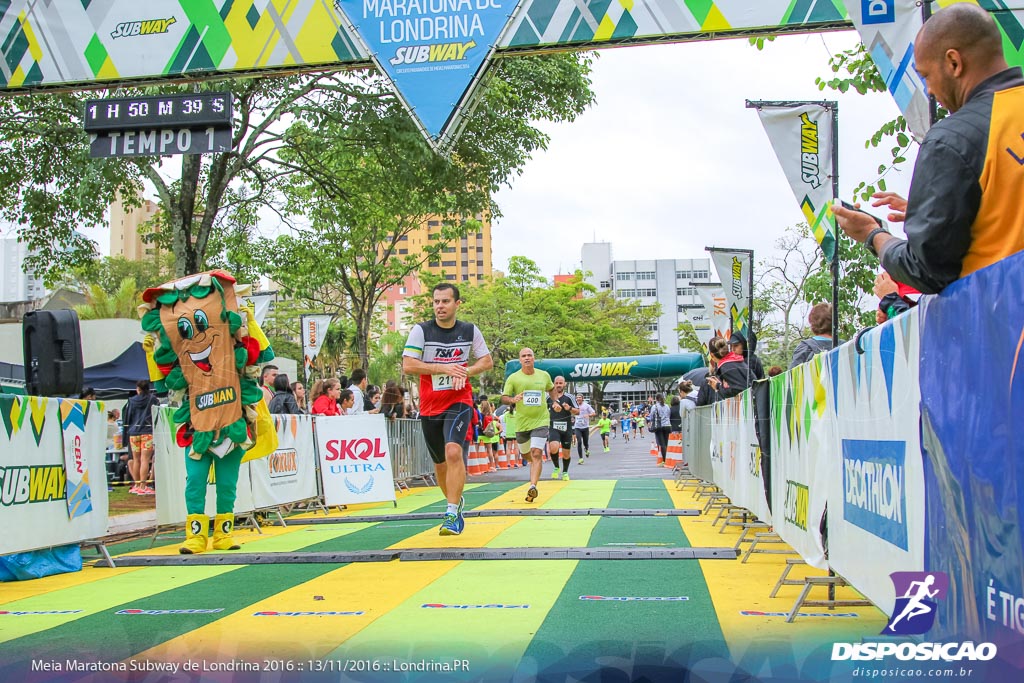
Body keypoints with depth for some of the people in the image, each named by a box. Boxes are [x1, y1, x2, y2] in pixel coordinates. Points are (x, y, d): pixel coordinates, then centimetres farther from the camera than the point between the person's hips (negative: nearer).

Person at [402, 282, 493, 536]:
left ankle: (452, 514, -20)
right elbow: (407, 365, -11)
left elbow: (487, 361, 9)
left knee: (453, 452, -24)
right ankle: (456, 501, 37)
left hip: (459, 402, -2)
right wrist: (444, 368, -18)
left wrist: (466, 372, -11)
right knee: (440, 463, 12)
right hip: (429, 406, 2)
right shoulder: (421, 330, -5)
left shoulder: (470, 331, 1)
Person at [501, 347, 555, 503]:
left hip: (540, 421, -1)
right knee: (526, 454, 16)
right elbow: (503, 398, -7)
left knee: (536, 454, -16)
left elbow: (551, 389, 26)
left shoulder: (544, 375, 4)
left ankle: (532, 487, -20)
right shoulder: (513, 378, -3)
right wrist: (513, 400, -26)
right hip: (521, 422, 1)